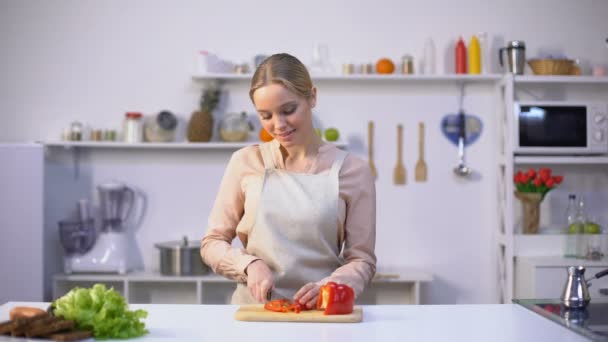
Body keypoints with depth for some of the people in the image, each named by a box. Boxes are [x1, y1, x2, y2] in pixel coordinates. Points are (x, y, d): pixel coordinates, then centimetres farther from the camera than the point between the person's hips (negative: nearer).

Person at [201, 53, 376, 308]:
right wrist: (250, 264, -9)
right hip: (253, 307, 1)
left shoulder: (352, 171, 1)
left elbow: (361, 260, 3)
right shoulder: (246, 162, 5)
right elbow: (212, 243, 9)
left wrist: (326, 287, -15)